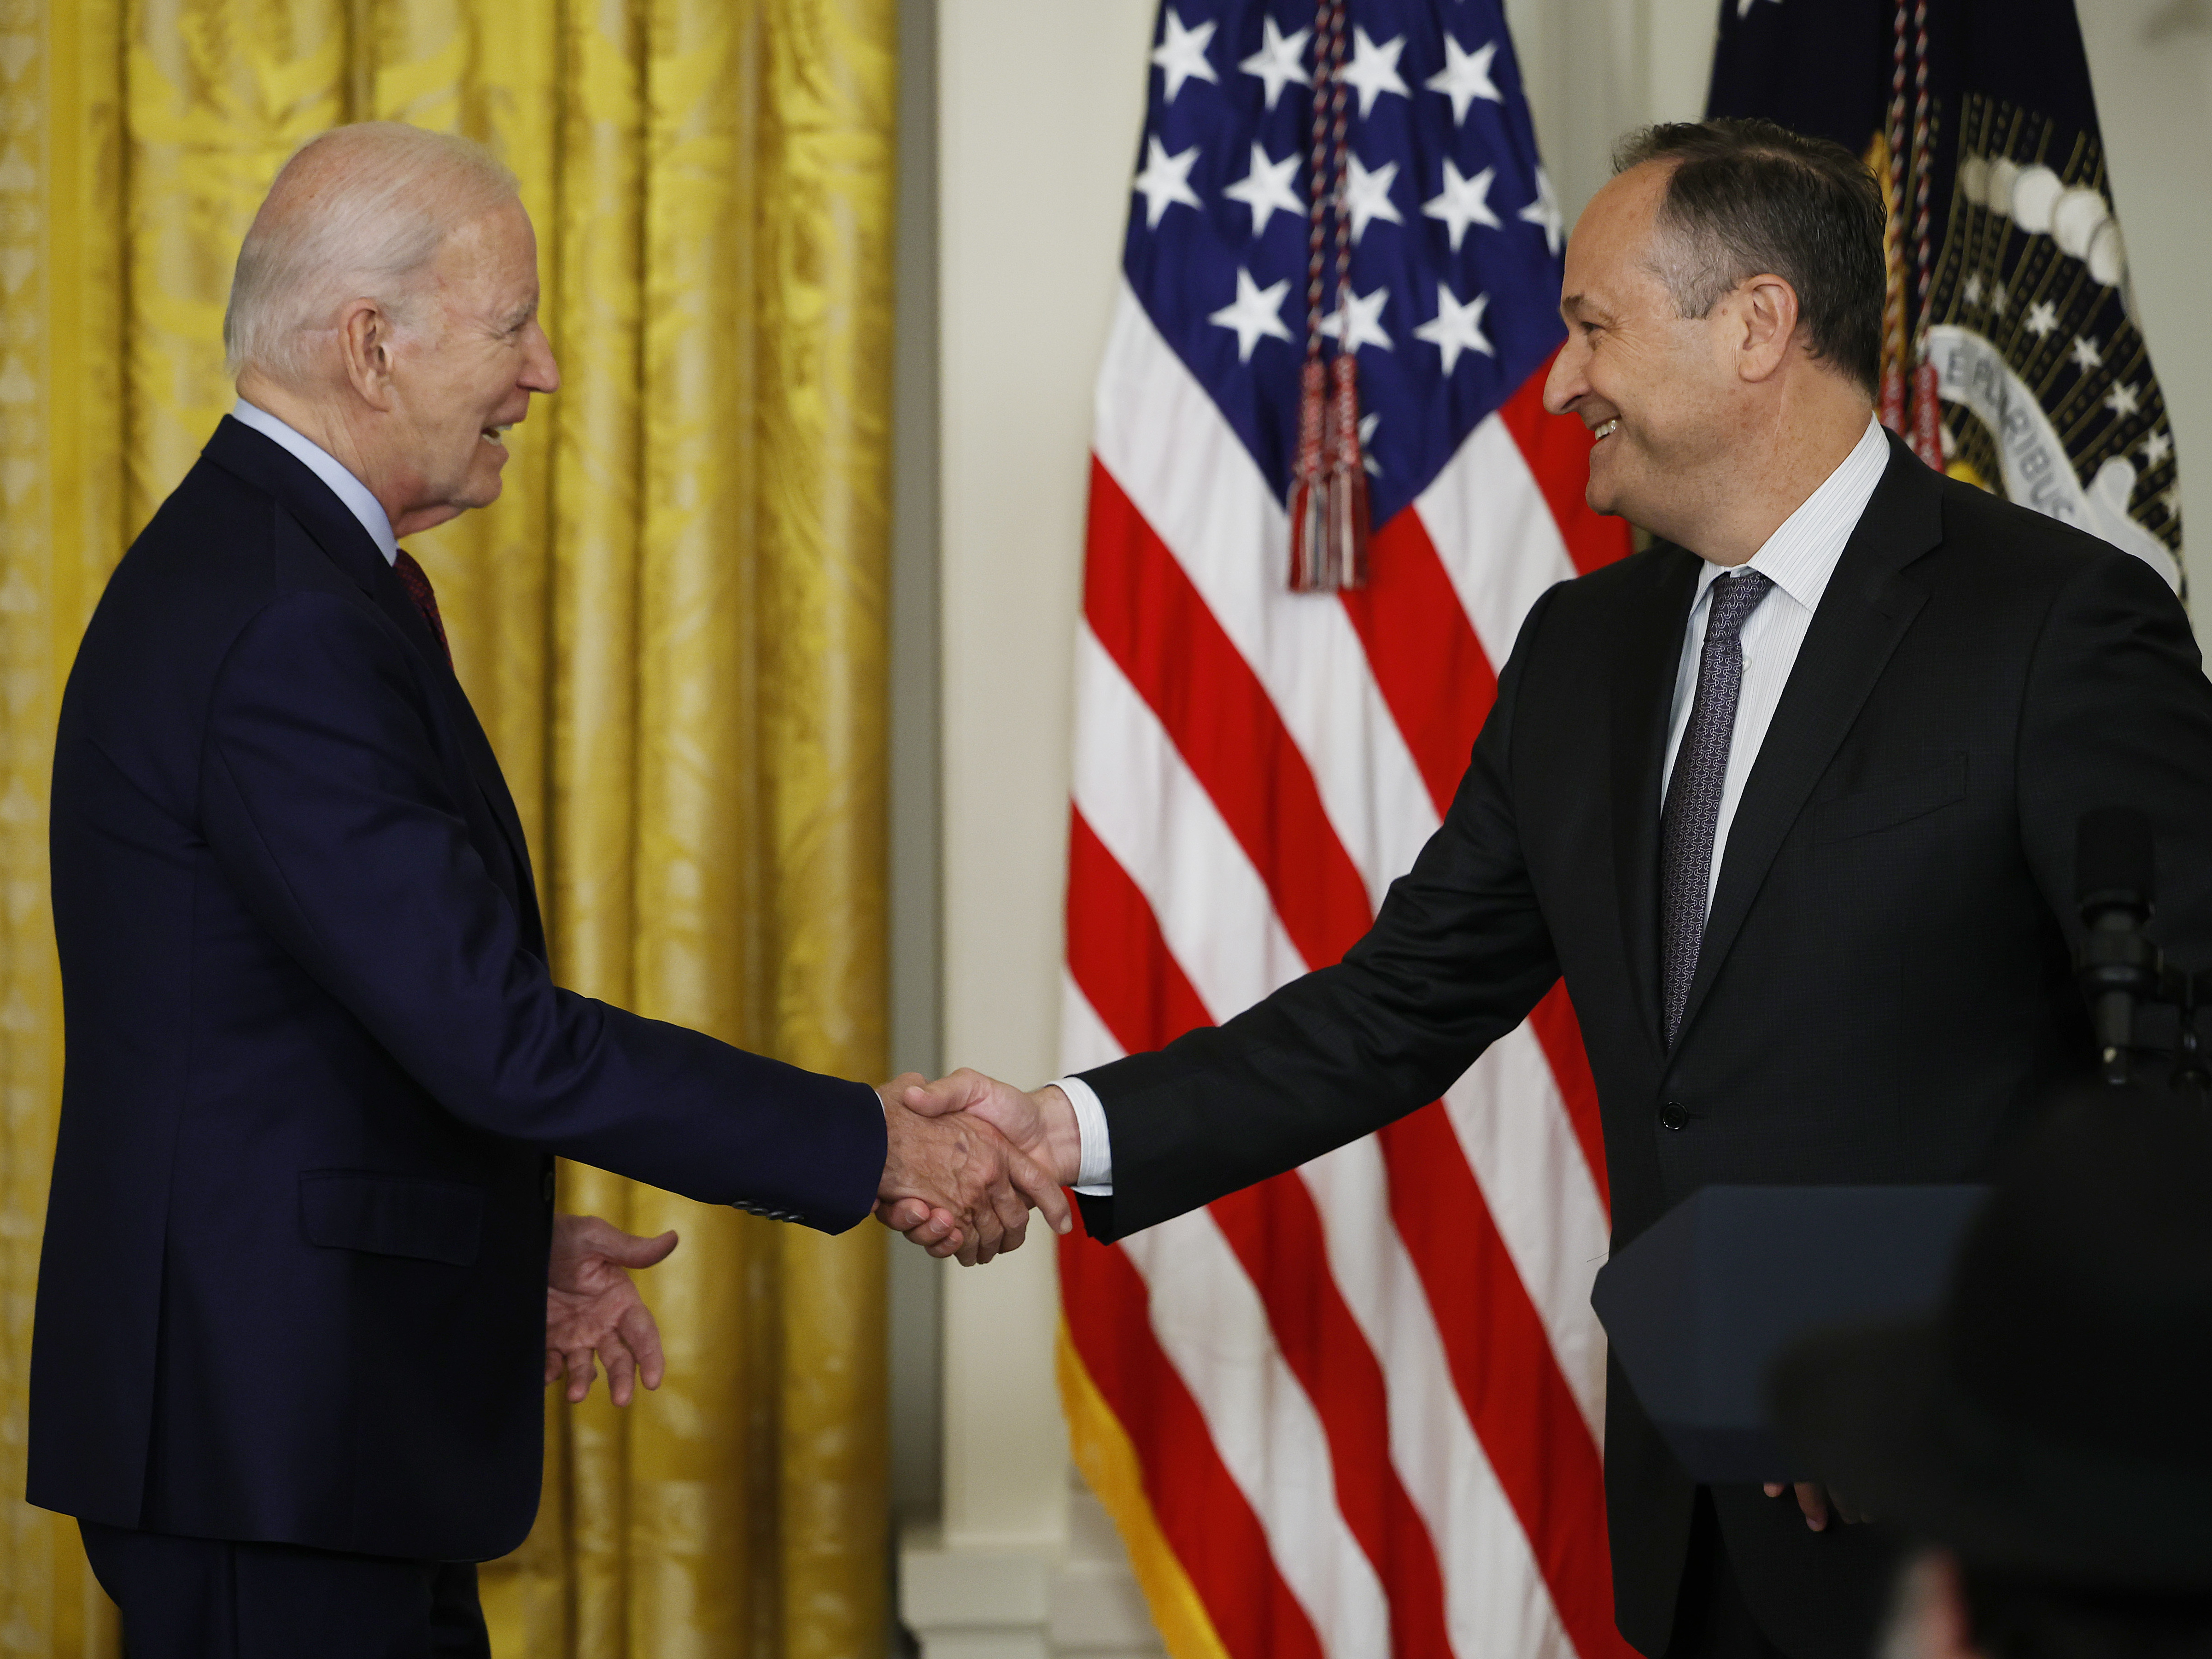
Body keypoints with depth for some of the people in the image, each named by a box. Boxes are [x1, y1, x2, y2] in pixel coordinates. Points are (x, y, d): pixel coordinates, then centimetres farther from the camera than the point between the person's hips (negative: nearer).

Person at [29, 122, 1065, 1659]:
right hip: (271, 1438, -10)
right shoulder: (290, 635, -20)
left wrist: (509, 1243, 17)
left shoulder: (240, 567, 13)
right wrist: (872, 1148, -18)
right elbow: (498, 1033, -24)